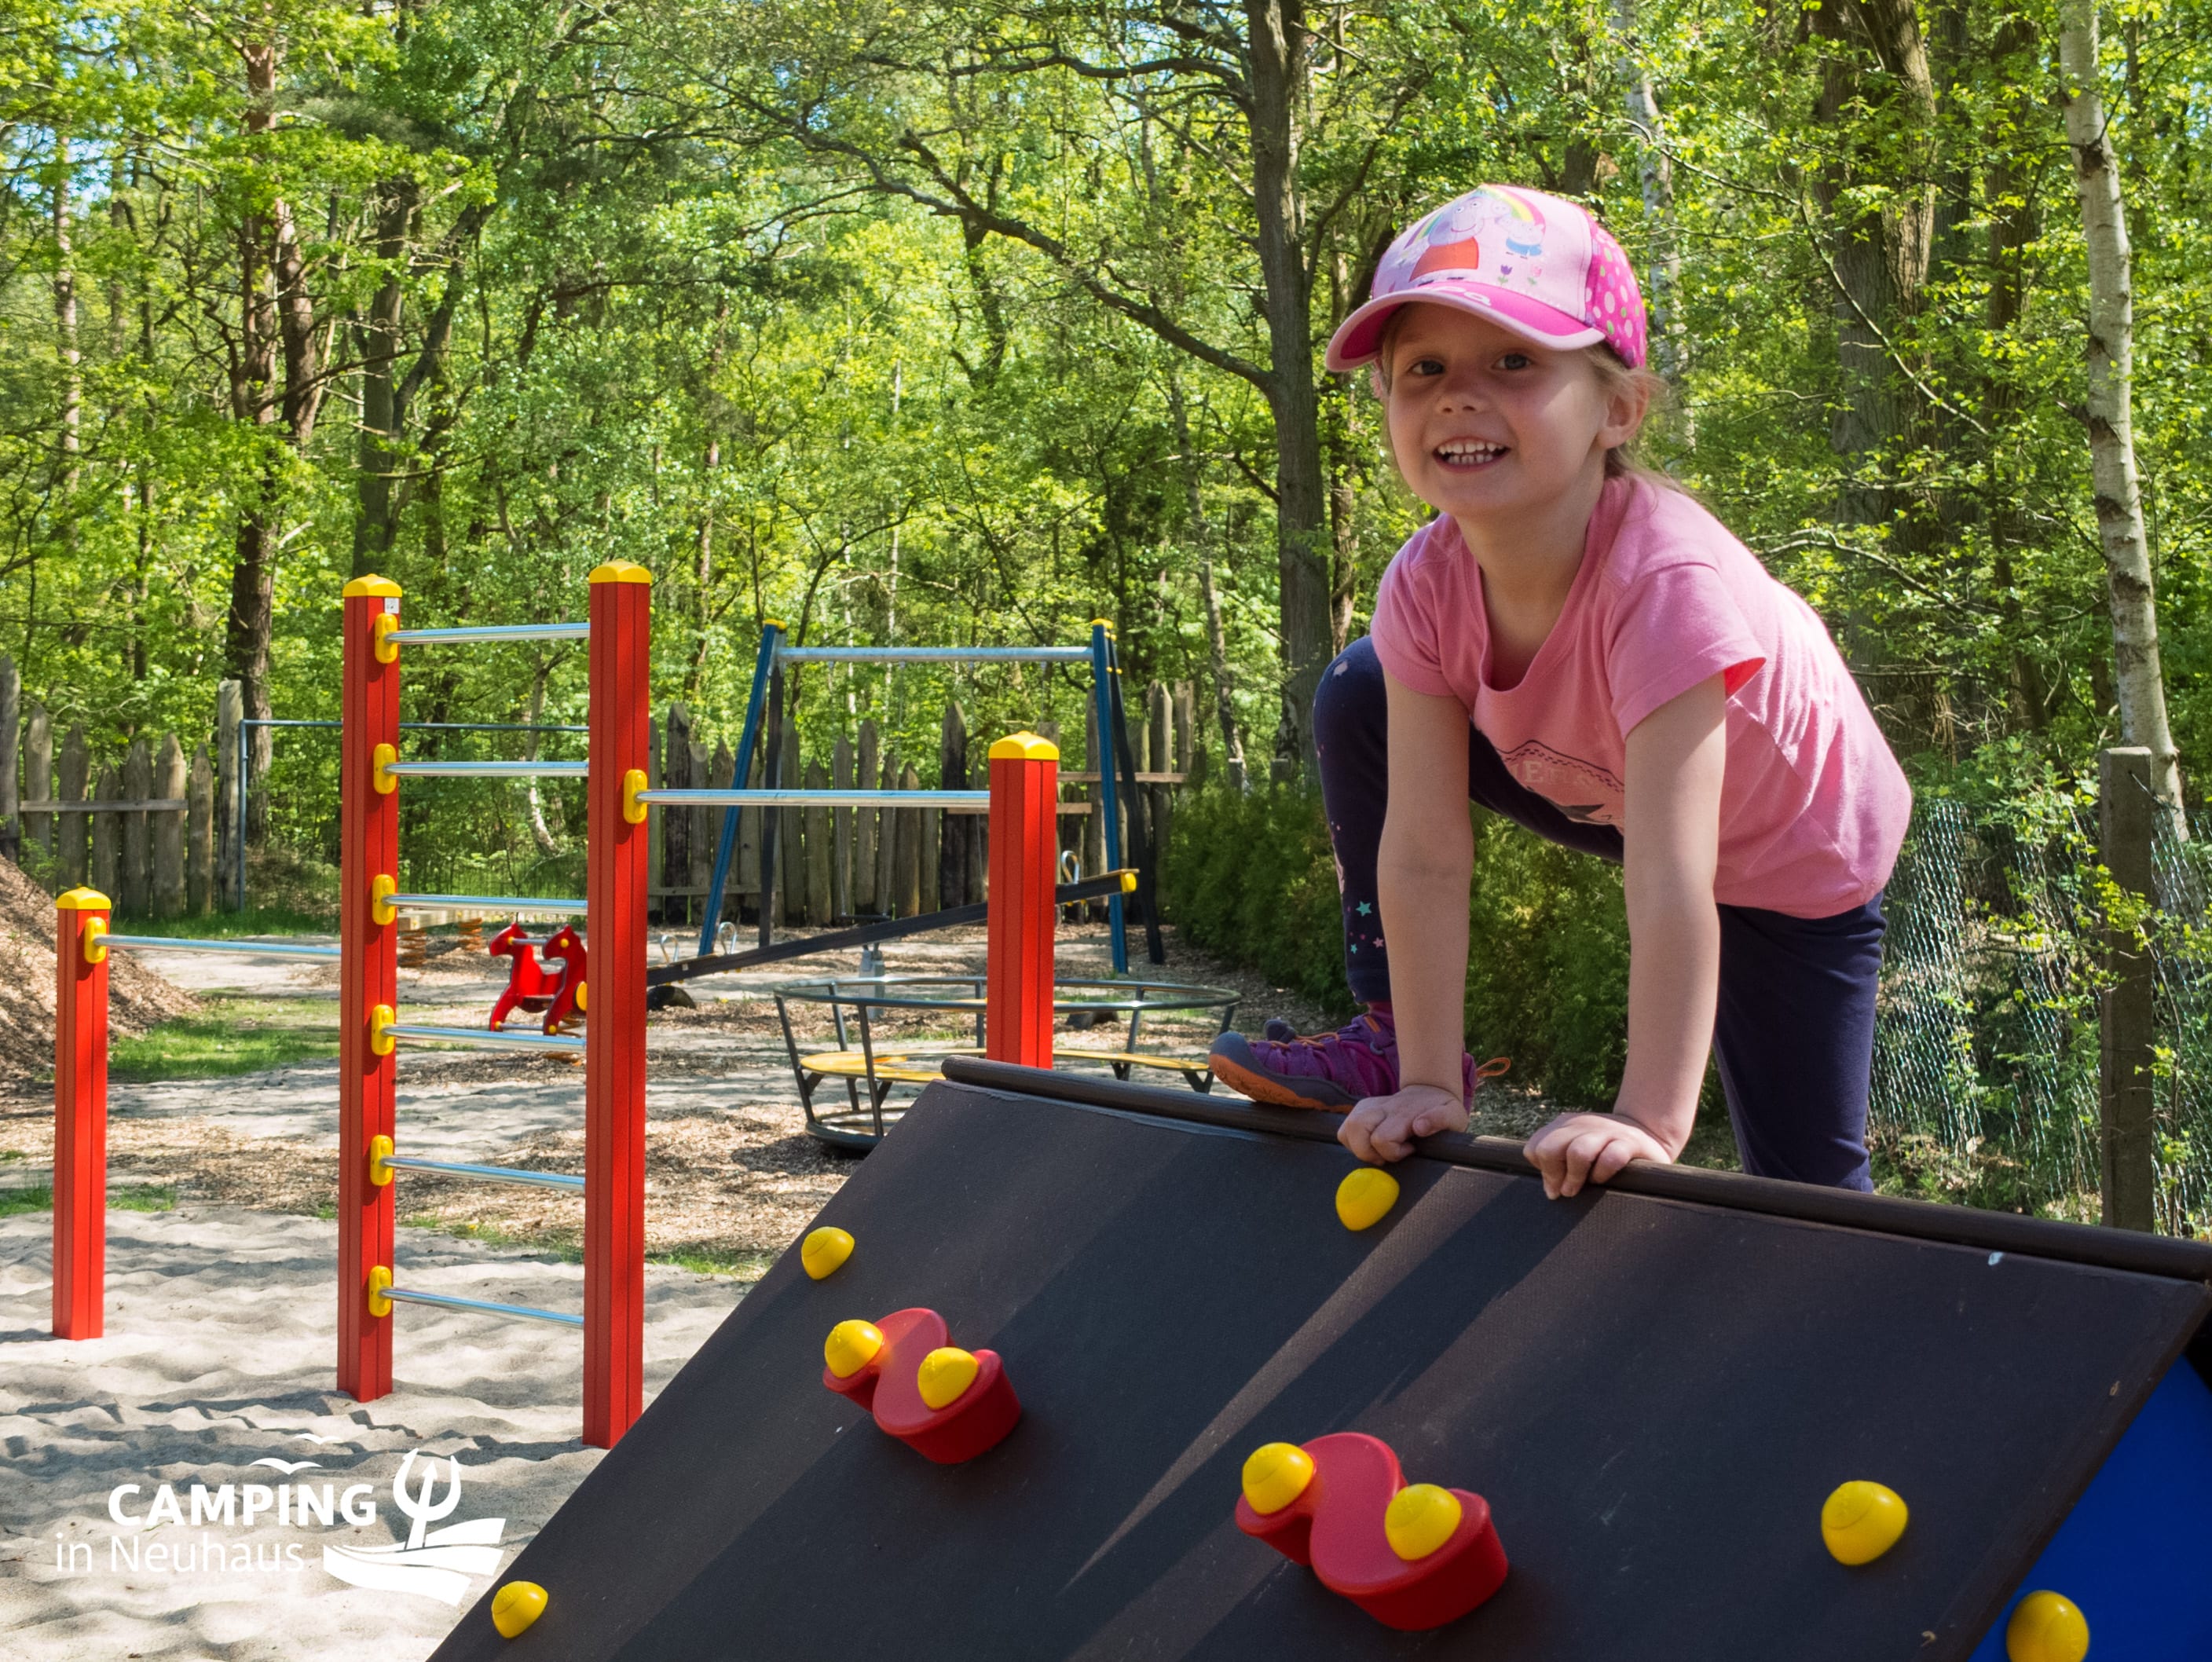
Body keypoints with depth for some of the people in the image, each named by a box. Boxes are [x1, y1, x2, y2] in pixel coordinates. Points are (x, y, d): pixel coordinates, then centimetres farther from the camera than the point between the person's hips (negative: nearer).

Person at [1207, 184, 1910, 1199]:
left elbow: (1671, 885, -44)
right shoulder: (1427, 585, -25)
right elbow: (1423, 855, -24)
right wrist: (1429, 1085, -25)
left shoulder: (1666, 581, -42)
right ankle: (1392, 1037, 0)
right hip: (1595, 785, 5)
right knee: (1359, 701, -11)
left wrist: (1649, 1125, -44)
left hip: (1792, 855, -4)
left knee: (1804, 1184, -6)